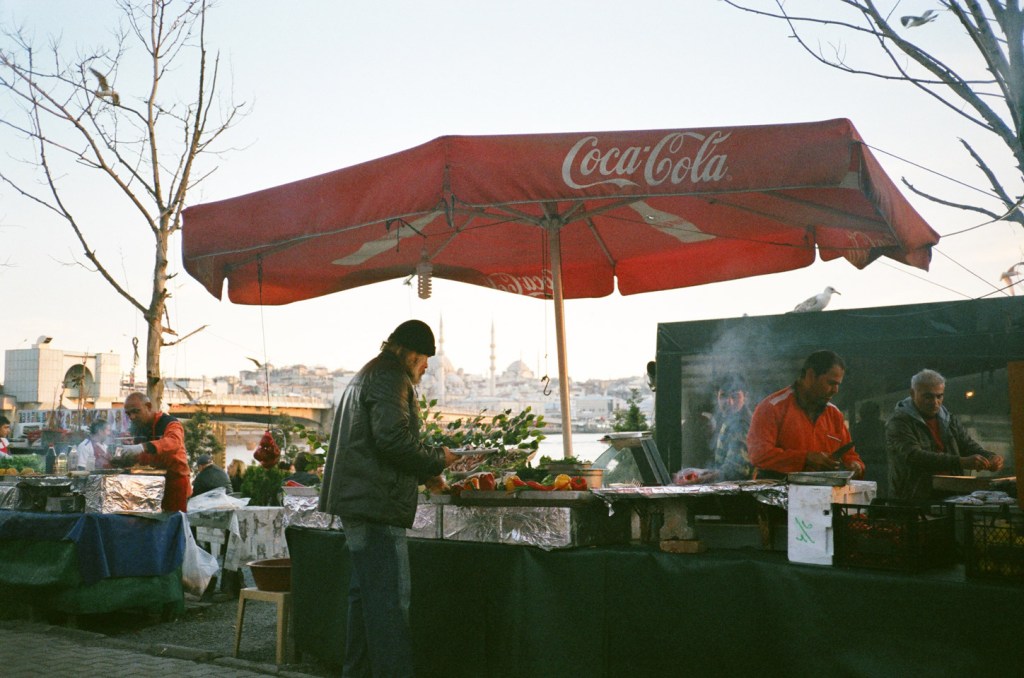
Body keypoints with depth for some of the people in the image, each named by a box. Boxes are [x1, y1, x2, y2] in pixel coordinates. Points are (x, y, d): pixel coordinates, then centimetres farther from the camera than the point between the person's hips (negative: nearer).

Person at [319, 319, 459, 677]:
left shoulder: (364, 377, 24)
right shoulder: (390, 379, -10)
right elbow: (393, 438, -22)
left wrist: (422, 473, 23)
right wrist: (437, 459, -7)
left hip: (356, 500, 11)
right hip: (376, 503, -11)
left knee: (365, 594, 16)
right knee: (390, 600, -10)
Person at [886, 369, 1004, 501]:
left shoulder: (950, 421, 16)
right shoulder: (899, 423, -6)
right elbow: (914, 457, -20)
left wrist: (991, 458, -12)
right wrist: (961, 462, -29)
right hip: (912, 502, -6)